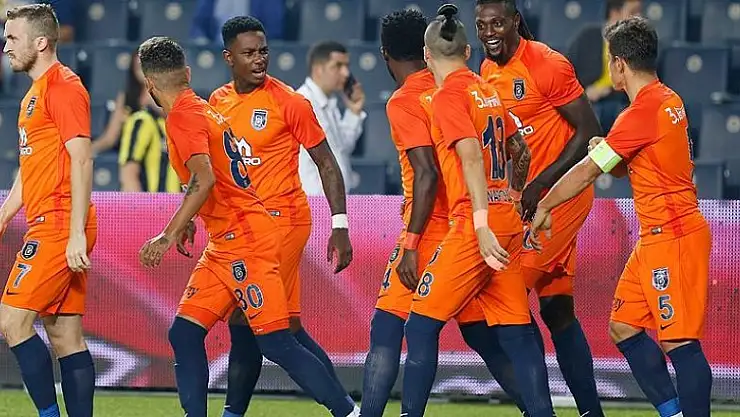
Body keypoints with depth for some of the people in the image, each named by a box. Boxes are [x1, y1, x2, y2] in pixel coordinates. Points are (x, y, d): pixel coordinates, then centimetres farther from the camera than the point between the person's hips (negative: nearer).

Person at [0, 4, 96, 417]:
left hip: (60, 226, -10)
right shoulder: (35, 93, 21)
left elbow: (82, 159, -17)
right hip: (48, 225, 10)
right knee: (65, 335, 6)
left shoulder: (63, 86, -9)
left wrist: (76, 232, -22)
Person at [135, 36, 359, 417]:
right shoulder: (203, 109, 16)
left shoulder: (182, 117, -13)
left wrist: (169, 236, -26)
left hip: (243, 239, -10)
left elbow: (204, 181, -27)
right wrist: (187, 223, 32)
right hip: (224, 244, 10)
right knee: (184, 334, 6)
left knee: (275, 343, -10)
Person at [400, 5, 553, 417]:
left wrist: (482, 223, -24)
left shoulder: (448, 95, -8)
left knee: (423, 325, -2)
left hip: (475, 225, -7)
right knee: (516, 331, 7)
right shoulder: (489, 92, 15)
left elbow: (471, 155, -19)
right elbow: (521, 151, 24)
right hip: (508, 222, 7)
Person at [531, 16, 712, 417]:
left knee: (678, 340, -11)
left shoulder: (643, 111, -17)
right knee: (623, 327, 12)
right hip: (655, 238, 10)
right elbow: (627, 168, 25)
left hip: (673, 237, -10)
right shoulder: (668, 101, 12)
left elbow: (585, 173, -10)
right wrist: (607, 152, 4)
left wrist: (544, 208, 1)